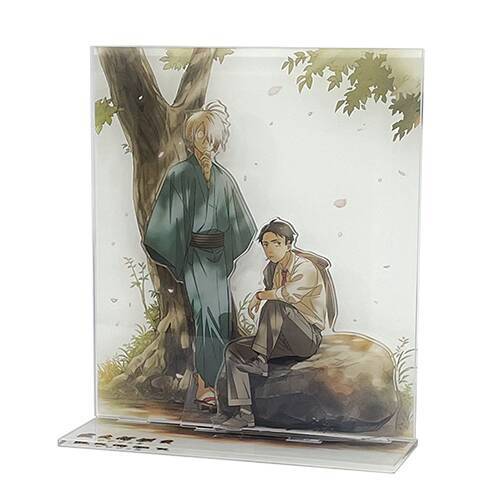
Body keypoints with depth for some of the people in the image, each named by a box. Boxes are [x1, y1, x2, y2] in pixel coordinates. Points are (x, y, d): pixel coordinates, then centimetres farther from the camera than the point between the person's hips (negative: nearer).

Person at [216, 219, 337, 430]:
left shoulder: (305, 267, -14)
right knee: (234, 350, -8)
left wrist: (259, 296, -19)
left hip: (307, 338, -8)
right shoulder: (271, 270, 10)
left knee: (274, 306, -32)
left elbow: (290, 293, -33)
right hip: (282, 339, 8)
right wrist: (263, 331, 6)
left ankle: (261, 360, -20)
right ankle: (245, 413, -15)